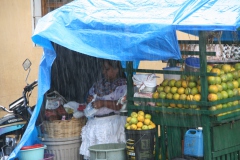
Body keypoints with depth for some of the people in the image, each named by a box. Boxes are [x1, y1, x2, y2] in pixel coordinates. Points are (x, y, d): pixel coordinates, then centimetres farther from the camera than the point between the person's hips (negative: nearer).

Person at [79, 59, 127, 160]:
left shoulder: (122, 85, 0)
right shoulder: (99, 84, 21)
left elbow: (123, 105, -12)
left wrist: (103, 103, -17)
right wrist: (90, 99, 8)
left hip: (112, 121, -6)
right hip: (94, 121, 6)